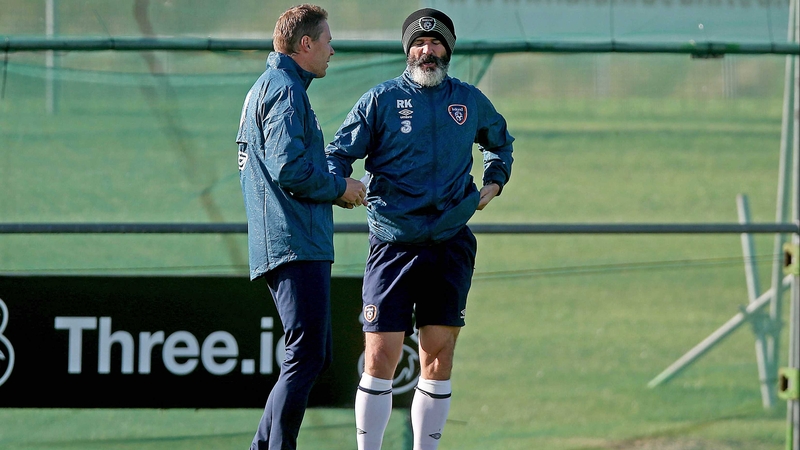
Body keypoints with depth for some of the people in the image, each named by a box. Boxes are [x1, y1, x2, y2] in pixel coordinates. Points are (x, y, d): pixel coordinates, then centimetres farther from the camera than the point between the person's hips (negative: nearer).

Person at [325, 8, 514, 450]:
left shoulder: (469, 101, 11)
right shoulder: (381, 99, 1)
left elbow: (500, 141, 31)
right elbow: (339, 153, -1)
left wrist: (494, 182, 15)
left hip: (450, 244, 3)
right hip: (393, 244, -3)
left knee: (438, 360, 3)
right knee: (380, 361, -7)